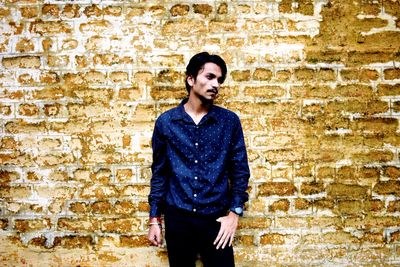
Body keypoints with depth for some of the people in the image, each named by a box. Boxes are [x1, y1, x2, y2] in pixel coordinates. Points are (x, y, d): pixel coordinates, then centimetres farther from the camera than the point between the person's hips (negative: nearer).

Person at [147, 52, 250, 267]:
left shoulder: (230, 121, -1)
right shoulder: (166, 122, -1)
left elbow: (240, 169, 3)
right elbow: (159, 172, 5)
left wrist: (234, 212, -6)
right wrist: (154, 218, 4)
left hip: (216, 218, 0)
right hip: (177, 218, 1)